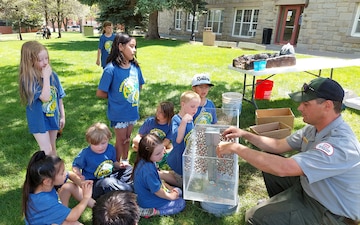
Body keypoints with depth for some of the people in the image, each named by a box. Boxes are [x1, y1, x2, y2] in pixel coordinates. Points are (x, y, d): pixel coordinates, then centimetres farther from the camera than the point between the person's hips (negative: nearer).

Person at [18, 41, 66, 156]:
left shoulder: (53, 75, -6)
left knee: (52, 147, 21)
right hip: (39, 120, -5)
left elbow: (59, 97, 3)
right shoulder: (28, 80, -21)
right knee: (47, 152, -2)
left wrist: (62, 116, 7)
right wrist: (46, 77, -28)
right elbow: (45, 97, -32)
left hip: (53, 117, 5)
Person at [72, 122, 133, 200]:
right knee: (108, 183, -37)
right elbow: (75, 166, 1)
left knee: (129, 169, -3)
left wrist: (120, 165, -5)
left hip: (110, 176, 6)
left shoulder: (111, 149, -2)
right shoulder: (85, 154, -14)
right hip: (94, 182, -6)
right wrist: (79, 175, -21)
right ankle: (130, 192, -24)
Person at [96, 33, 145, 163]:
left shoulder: (135, 67, -5)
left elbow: (140, 85, 13)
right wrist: (114, 97, -3)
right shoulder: (111, 69, -20)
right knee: (121, 140, 10)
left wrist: (134, 97, 2)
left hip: (133, 111, 5)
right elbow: (100, 93, -15)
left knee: (127, 138, 21)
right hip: (119, 113, -5)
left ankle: (125, 161, 43)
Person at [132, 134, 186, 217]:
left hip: (146, 194, 9)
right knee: (181, 203, -4)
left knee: (178, 191, 15)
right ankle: (154, 212, -9)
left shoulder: (145, 161, -7)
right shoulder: (148, 170, -35)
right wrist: (170, 196, -7)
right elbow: (157, 191, -24)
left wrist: (169, 187, 6)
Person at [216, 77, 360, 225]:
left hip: (331, 212, -8)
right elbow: (279, 145, 3)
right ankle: (281, 207, 28)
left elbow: (283, 168, -42)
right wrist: (245, 134, -8)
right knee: (268, 158, 8)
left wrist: (236, 148, -35)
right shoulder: (315, 126, -5)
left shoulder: (340, 144, -34)